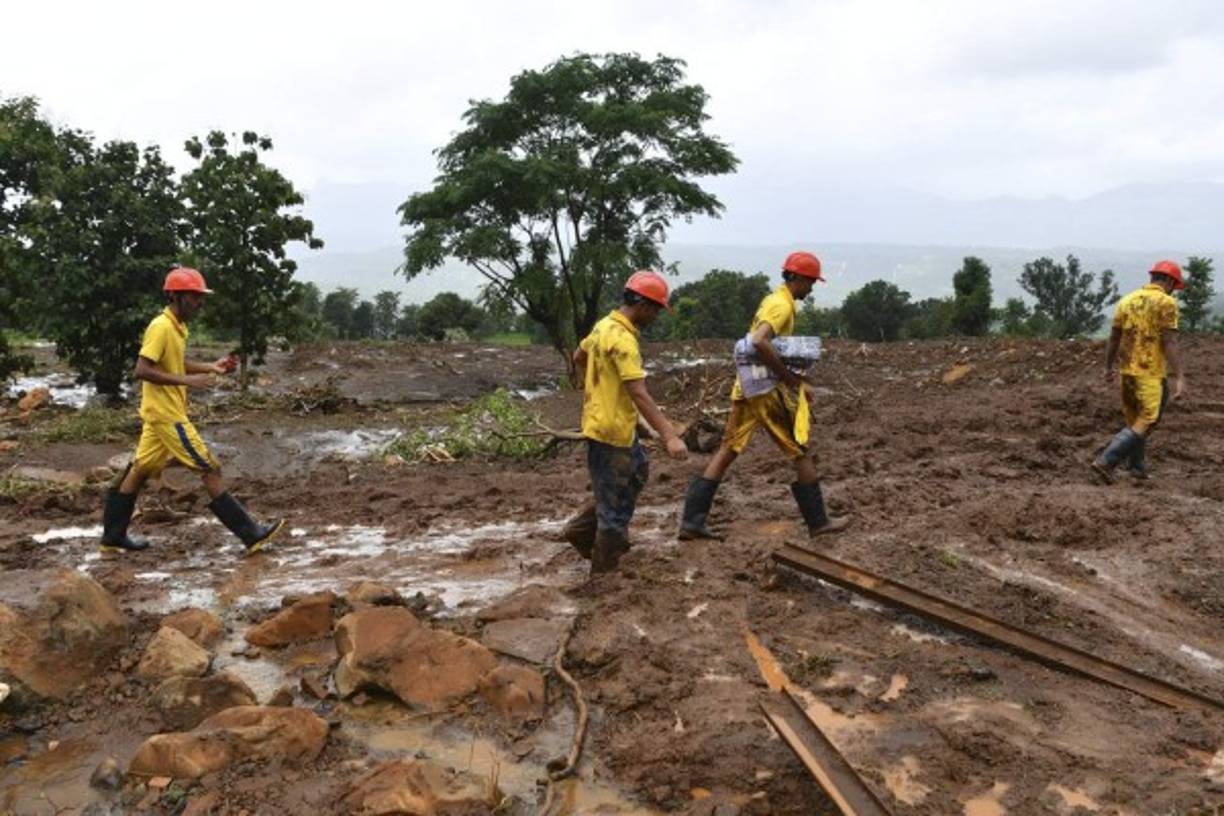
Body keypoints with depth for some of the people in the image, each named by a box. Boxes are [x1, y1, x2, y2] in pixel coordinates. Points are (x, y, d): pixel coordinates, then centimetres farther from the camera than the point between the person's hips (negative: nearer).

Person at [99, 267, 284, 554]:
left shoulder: (177, 327, 11)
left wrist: (211, 367, 11)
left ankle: (113, 537, 24)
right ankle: (251, 534, -6)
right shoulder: (161, 327, -19)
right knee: (210, 470, -8)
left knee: (138, 472, 15)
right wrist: (187, 381, -27)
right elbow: (142, 370, -24)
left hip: (163, 413, 10)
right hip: (167, 414, -10)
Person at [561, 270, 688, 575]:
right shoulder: (622, 339, -24)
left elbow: (578, 357, 24)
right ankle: (604, 572, 14)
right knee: (615, 504, 1)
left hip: (616, 425, 10)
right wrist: (670, 436, -34)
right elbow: (640, 394, -30)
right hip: (611, 430, -10)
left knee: (637, 472, 24)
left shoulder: (606, 325, 6)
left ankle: (582, 529, 27)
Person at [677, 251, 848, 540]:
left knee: (727, 450, 6)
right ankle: (818, 521, 17)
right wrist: (792, 379, -23)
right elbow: (759, 342, -30)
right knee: (800, 453, 5)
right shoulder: (782, 305, -14)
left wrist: (794, 378, 16)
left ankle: (691, 522, 4)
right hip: (767, 390, -9)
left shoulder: (773, 299, 17)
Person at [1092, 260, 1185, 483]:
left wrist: (1109, 367, 23)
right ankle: (1106, 461, -13)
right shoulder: (1166, 303, -9)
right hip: (1151, 374, -7)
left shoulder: (1127, 301, 9)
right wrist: (1179, 377, -16)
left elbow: (1114, 338, 13)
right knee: (1145, 423, -2)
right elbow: (1170, 343, -16)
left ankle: (1137, 467, 25)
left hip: (1127, 370, 7)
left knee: (1133, 420, 18)